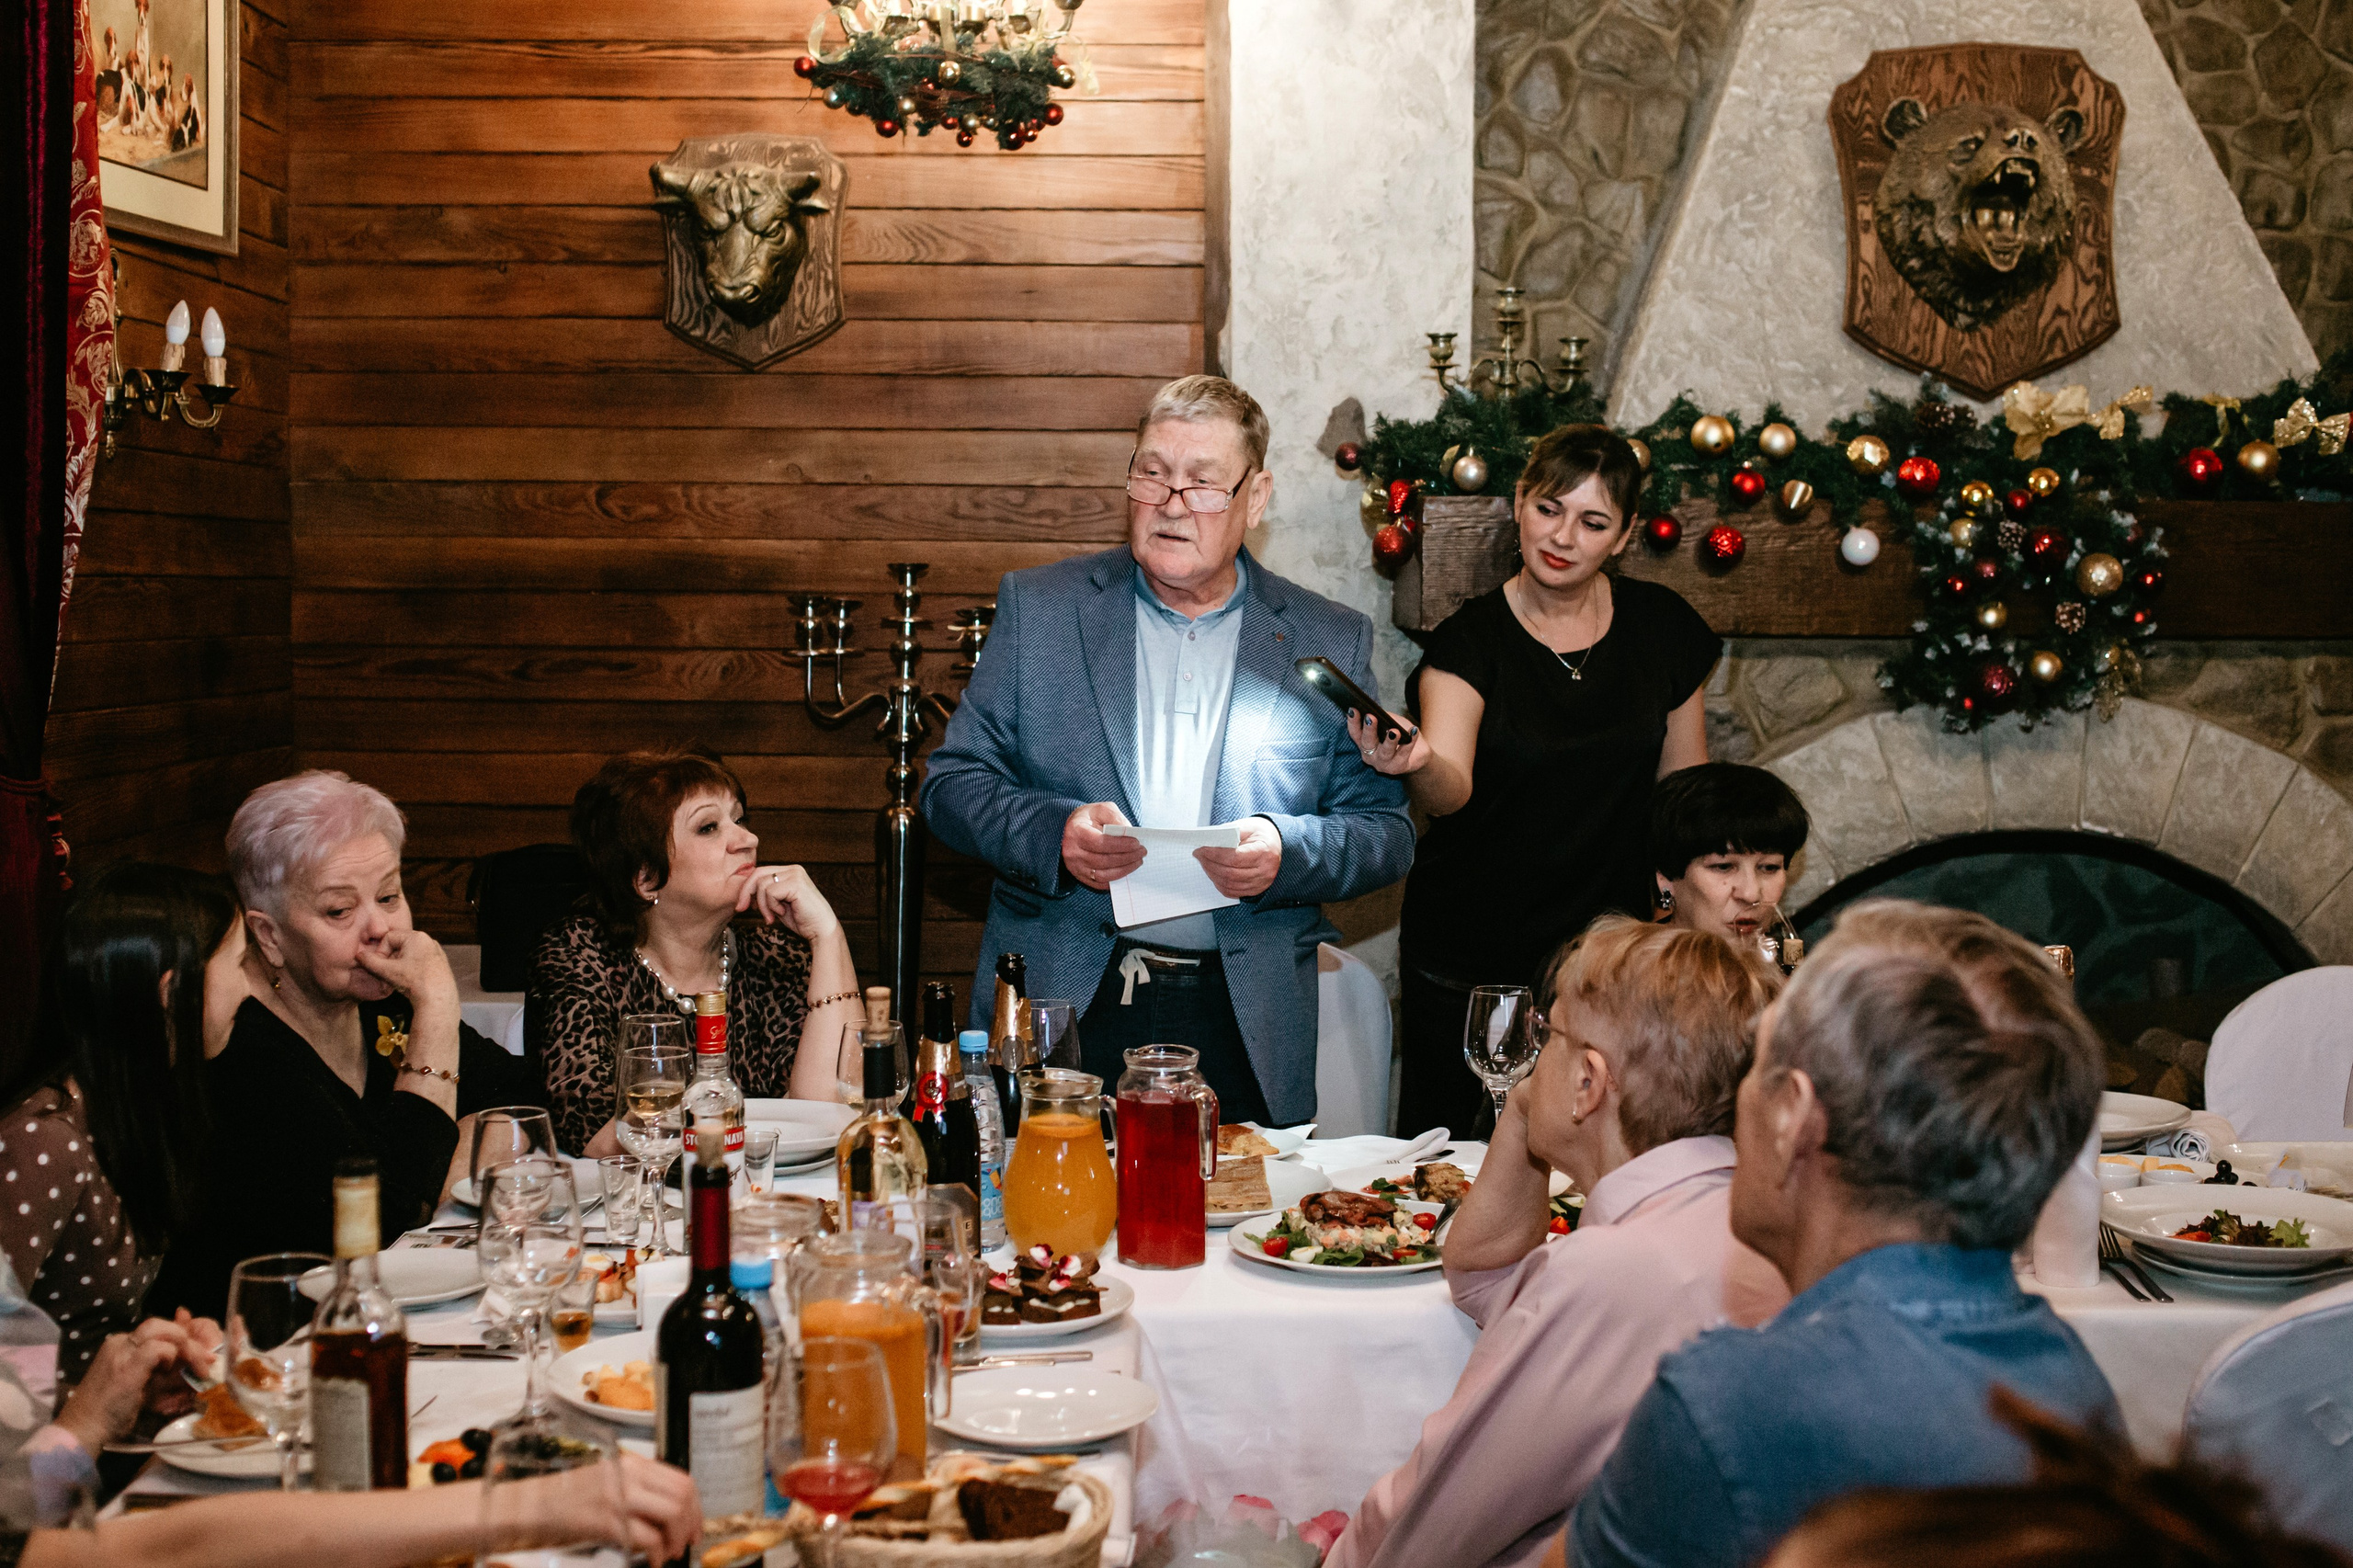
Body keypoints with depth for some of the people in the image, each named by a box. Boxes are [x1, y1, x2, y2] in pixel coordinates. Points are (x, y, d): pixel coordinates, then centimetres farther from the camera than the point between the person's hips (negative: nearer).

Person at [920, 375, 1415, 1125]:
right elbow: (952, 783, 5)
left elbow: (1387, 833, 7)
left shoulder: (1331, 643, 7)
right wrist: (1054, 835, -14)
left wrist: (1287, 852, -14)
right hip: (1062, 1009, 0)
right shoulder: (1038, 606, 7)